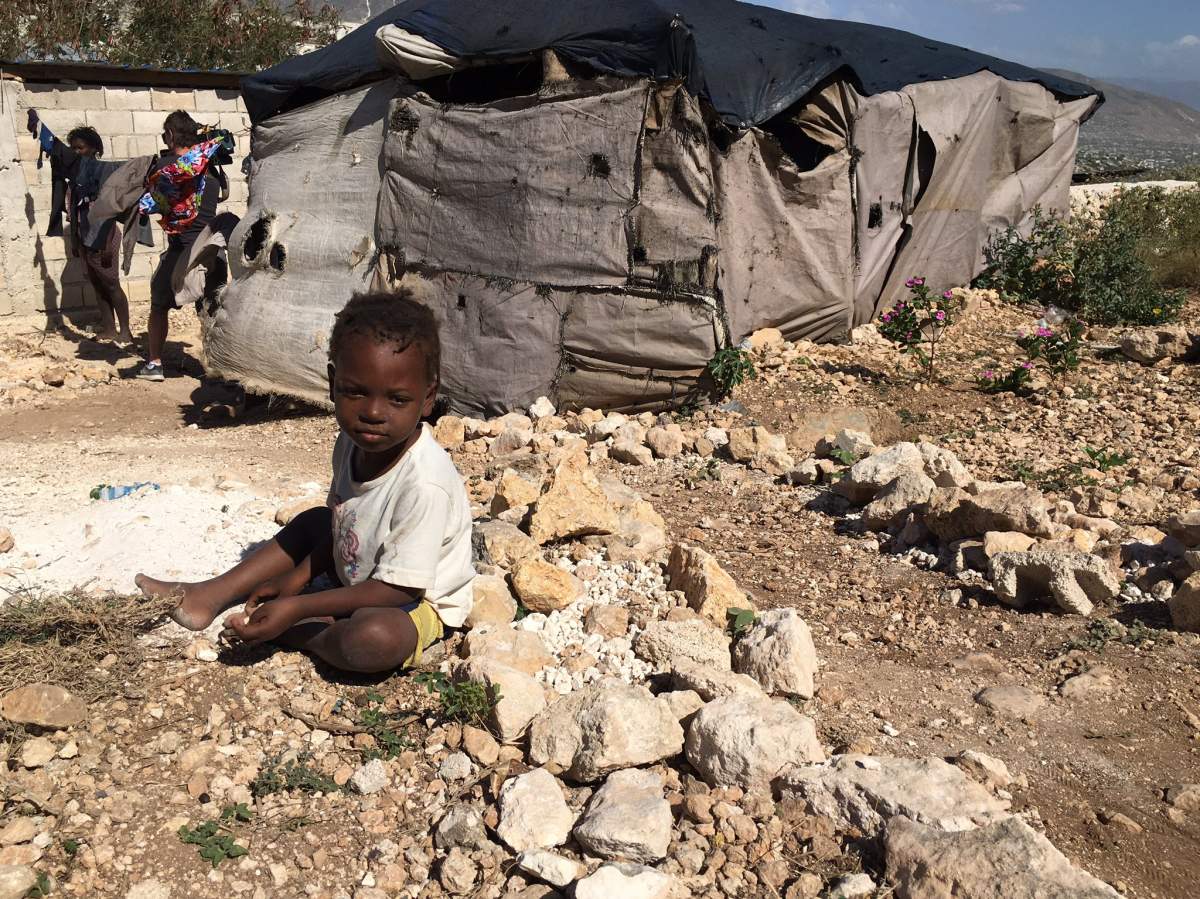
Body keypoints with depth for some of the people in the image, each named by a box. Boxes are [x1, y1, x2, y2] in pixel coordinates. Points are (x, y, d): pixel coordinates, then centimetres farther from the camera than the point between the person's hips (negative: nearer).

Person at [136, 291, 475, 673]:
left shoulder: (425, 483, -35)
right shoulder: (354, 441, -10)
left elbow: (400, 586, -30)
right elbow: (339, 526, 7)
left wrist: (295, 607, -30)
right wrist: (296, 578, -4)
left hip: (418, 601, -8)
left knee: (371, 639, -36)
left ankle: (296, 632, -7)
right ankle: (210, 596, 9)